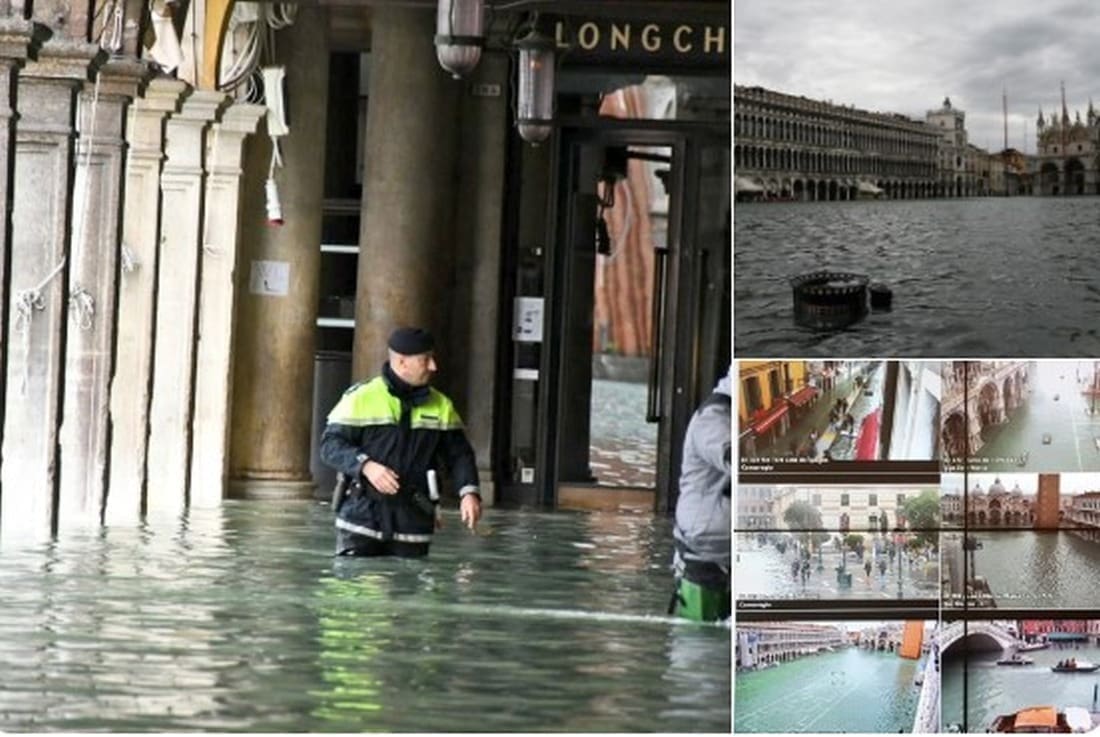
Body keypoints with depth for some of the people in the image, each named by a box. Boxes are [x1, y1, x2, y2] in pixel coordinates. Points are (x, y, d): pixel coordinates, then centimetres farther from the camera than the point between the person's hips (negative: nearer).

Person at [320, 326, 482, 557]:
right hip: (362, 515, -3)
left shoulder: (441, 406, 10)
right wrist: (366, 466, -22)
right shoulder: (359, 398, -3)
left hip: (413, 522, 3)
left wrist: (469, 492, -6)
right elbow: (331, 445, -5)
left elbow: (459, 454, 13)